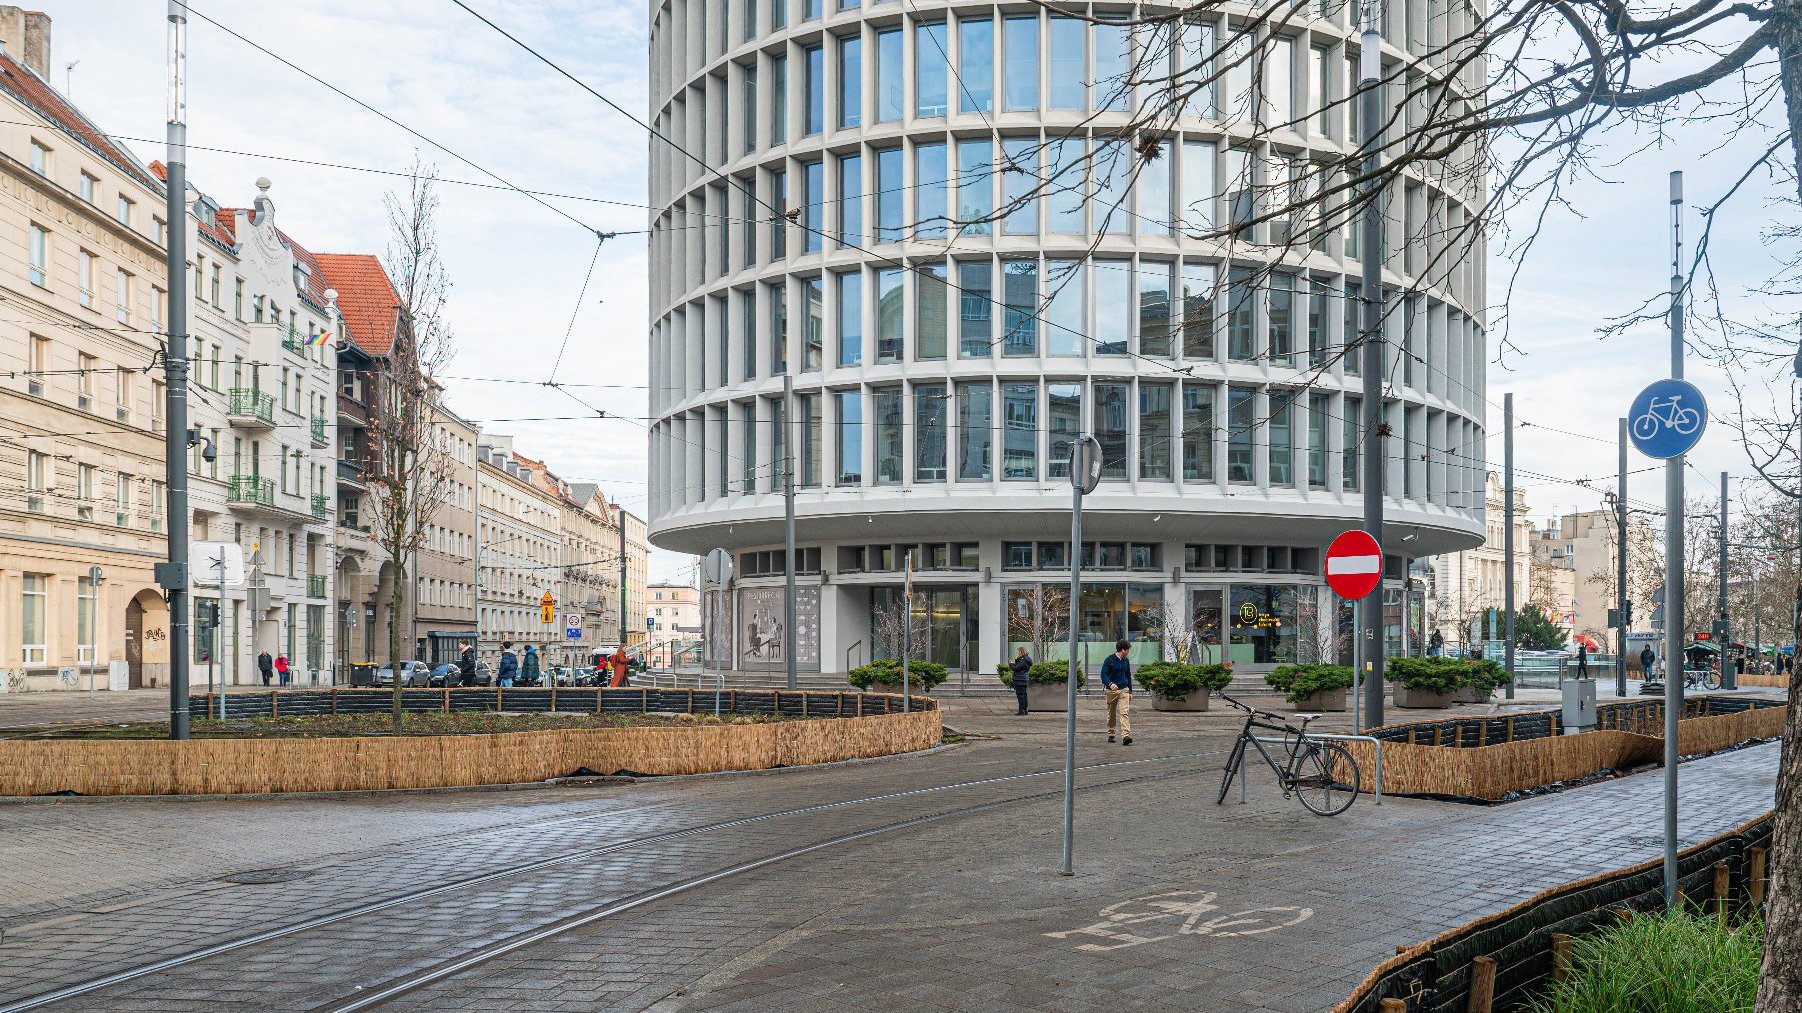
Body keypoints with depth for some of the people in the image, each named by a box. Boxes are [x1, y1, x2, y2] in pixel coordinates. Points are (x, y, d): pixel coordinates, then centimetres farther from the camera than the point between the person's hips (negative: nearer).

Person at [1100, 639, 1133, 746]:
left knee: (1124, 712, -13)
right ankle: (1111, 735, 26)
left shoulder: (1126, 661, 10)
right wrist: (1110, 683, -33)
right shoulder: (1109, 660, -6)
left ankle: (1126, 736, -24)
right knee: (1111, 714, 9)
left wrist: (1130, 692, 19)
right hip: (1111, 690, -3)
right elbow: (1103, 674, -14)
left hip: (1124, 690, 3)